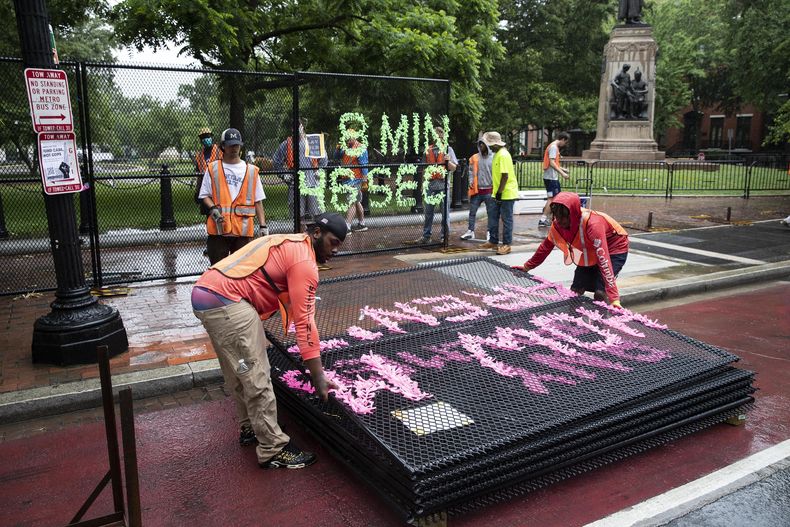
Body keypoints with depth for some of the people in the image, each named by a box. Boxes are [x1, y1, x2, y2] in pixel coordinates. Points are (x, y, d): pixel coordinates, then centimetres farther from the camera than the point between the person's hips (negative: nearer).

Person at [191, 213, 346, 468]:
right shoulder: (304, 261, -9)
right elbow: (304, 321, -13)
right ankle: (273, 450, 6)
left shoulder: (288, 245, 20)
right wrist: (318, 376, -10)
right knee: (257, 377, -4)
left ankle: (250, 428, 37)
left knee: (239, 373, 21)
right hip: (226, 303, -10)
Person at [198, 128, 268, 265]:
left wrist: (263, 225, 2)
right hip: (218, 228, -1)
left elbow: (258, 201, 10)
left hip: (243, 229, 1)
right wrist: (213, 209, -12)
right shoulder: (212, 169, 8)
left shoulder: (251, 170, 11)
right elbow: (205, 195, 8)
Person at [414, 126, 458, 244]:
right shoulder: (429, 149, 13)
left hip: (443, 184, -3)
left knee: (445, 212, 0)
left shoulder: (448, 149, 4)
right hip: (431, 184, 3)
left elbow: (454, 168, 1)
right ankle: (426, 236, 14)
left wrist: (448, 161, -19)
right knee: (428, 212, 7)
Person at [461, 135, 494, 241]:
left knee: (490, 213, 6)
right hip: (477, 190, 2)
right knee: (472, 211, 5)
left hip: (489, 190, -2)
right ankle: (471, 231, 14)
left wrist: (495, 184, -10)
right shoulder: (474, 158, 7)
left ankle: (489, 232, 16)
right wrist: (471, 182, -3)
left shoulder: (493, 158, -1)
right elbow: (471, 171, 11)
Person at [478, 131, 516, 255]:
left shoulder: (503, 155, -17)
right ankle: (493, 241, 23)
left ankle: (506, 245, 6)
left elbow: (505, 176, -22)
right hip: (499, 194, 10)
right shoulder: (498, 154, 13)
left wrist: (499, 192, -20)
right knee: (493, 217, 13)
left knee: (506, 219, -1)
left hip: (507, 194, -10)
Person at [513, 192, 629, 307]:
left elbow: (603, 259, -42)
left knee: (600, 292, -22)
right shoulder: (557, 224, -18)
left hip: (614, 249, -6)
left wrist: (613, 297, -45)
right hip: (589, 252, 6)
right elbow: (546, 246, 1)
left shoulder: (592, 223, -38)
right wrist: (527, 267, 10)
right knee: (576, 290, 0)